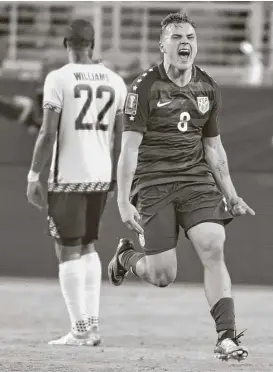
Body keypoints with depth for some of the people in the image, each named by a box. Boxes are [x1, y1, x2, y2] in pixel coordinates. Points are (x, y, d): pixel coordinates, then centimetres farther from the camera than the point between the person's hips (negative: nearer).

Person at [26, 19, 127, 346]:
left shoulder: (59, 79, -9)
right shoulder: (115, 82, 6)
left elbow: (48, 133, -12)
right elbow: (119, 137, 10)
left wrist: (33, 177, -6)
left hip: (68, 177, -5)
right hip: (101, 176, 5)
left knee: (68, 251, 2)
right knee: (87, 247, 19)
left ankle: (81, 329, -2)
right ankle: (92, 324, 14)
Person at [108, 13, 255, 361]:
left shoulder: (207, 88, 9)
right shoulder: (145, 87, -7)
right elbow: (129, 148, -9)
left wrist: (230, 195, 18)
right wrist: (123, 202, -15)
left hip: (196, 179, 4)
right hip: (153, 184, -4)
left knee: (213, 248, -18)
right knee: (163, 276, -6)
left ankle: (226, 337, -16)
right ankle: (126, 256, 30)